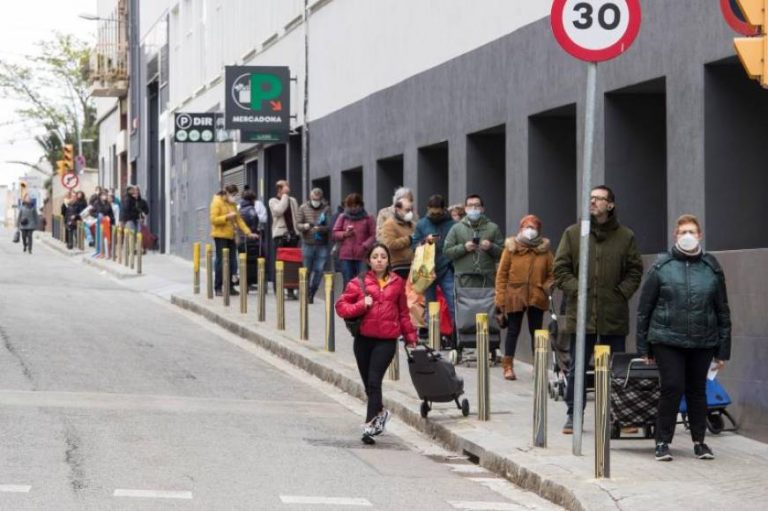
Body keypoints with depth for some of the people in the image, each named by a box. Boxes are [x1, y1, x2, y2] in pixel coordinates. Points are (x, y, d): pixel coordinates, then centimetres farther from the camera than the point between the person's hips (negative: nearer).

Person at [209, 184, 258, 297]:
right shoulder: (217, 202, -5)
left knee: (232, 262, 4)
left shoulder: (232, 204, 16)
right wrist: (227, 217, -21)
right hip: (220, 235, -7)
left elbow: (239, 219, 12)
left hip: (230, 236, 7)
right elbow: (213, 219, -13)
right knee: (221, 261, -6)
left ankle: (230, 287, 11)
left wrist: (248, 232, 3)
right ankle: (218, 288, 0)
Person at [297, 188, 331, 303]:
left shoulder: (326, 209, 1)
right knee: (307, 270, 5)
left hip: (322, 245, 0)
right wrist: (304, 226, -18)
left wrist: (320, 228, -26)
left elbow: (329, 226, -7)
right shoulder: (303, 208, 5)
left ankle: (311, 294, 11)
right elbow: (298, 224, 4)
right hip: (308, 244, 0)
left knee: (319, 270, -2)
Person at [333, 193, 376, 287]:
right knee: (348, 284, 4)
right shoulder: (342, 217, 10)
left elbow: (373, 235, 0)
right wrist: (345, 234, -8)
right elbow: (335, 234, 11)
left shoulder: (367, 218, 3)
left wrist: (365, 245, -15)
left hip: (362, 256, -2)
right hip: (346, 256, 2)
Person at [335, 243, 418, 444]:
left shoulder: (397, 283, 7)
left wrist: (410, 337, 17)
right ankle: (379, 412, 37)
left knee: (374, 380, -15)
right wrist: (362, 305, -13)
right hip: (364, 339, 2)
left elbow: (403, 312, 17)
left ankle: (370, 424, -16)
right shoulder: (359, 283, 3)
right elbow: (341, 306, 1)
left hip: (387, 340, -2)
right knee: (368, 383, 11)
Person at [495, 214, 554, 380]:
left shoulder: (544, 250, 4)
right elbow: (502, 274, -2)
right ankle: (508, 366, 10)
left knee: (536, 331, 9)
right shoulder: (511, 248, -1)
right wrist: (500, 298, -7)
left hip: (536, 298, 2)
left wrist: (547, 287, -9)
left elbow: (551, 274, 9)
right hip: (515, 297, -2)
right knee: (513, 331, 4)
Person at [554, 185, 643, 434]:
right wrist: (576, 290, -7)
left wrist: (622, 293, -5)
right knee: (577, 368, 6)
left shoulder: (625, 236, 4)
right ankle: (573, 415, 14)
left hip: (614, 315, 0)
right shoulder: (573, 233, 4)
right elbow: (560, 268, 5)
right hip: (581, 313, 0)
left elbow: (635, 271, 8)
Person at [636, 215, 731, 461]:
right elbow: (644, 308, 2)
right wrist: (644, 346, 0)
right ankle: (663, 441, 3)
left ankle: (699, 441, 22)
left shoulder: (712, 268, 5)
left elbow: (722, 311, 9)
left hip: (703, 343, 2)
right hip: (668, 340, -2)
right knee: (672, 388, -8)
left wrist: (723, 349, 6)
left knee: (697, 390, 9)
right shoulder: (661, 267, -1)